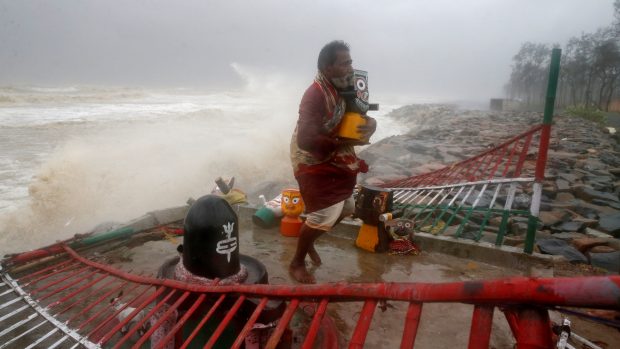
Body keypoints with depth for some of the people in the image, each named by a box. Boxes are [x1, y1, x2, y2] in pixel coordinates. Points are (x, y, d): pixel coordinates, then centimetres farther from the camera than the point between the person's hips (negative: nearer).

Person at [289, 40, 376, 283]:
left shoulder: (342, 89, 2)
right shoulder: (315, 95, -25)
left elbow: (359, 115, 11)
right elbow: (306, 140, -34)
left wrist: (370, 124, -14)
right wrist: (344, 143, -27)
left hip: (334, 160, 9)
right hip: (314, 163, -9)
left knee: (345, 208, 18)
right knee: (323, 215, -9)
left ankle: (308, 241, 38)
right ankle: (297, 263, 15)